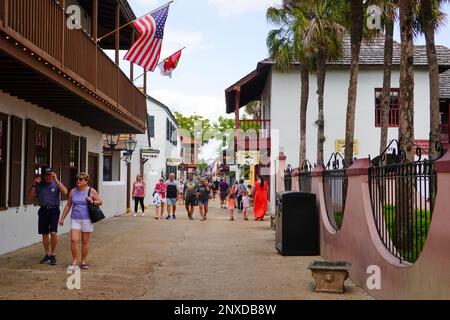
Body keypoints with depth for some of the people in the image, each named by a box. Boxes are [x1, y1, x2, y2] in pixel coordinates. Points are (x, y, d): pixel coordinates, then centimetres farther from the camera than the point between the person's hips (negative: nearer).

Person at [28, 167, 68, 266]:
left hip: (54, 210, -3)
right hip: (43, 210, 3)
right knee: (44, 233, 8)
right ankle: (47, 255, 21)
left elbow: (65, 192, -18)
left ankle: (53, 255, -1)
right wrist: (34, 185, -4)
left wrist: (56, 180, -20)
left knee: (53, 232, -15)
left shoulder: (56, 184, 0)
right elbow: (31, 197, 6)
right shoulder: (39, 185, 8)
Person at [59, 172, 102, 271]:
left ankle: (83, 261, 20)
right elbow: (68, 205, 12)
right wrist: (62, 218, 10)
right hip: (75, 219, 2)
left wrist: (92, 202, -15)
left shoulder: (91, 191, -1)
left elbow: (100, 202, 5)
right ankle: (74, 262, -2)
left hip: (87, 219, -1)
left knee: (85, 241, 6)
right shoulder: (73, 191, 7)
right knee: (73, 240, -11)